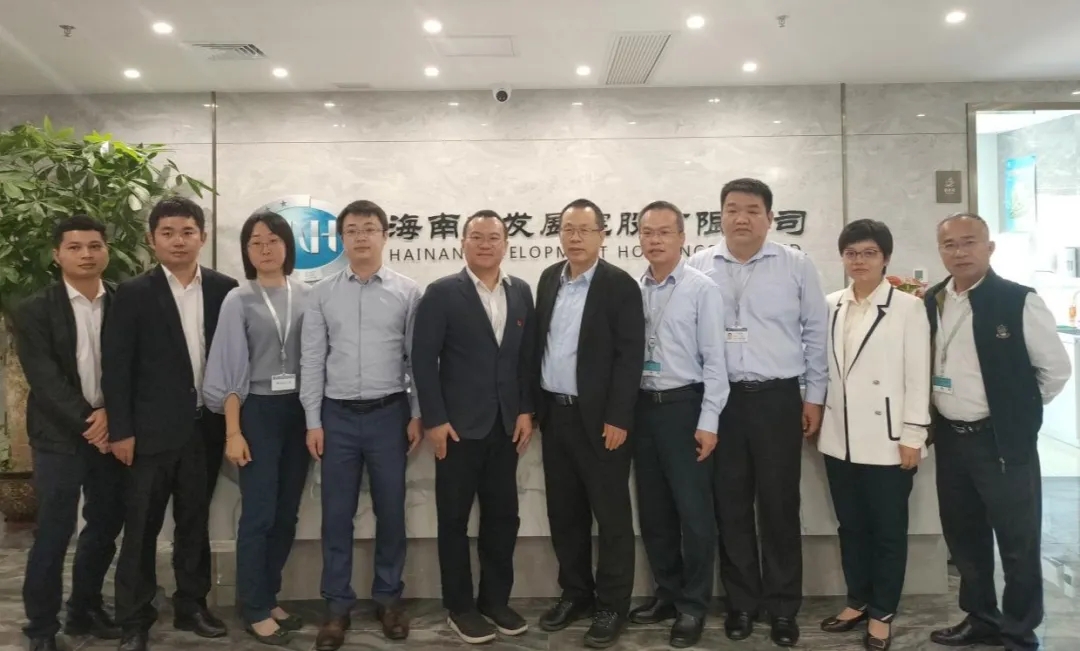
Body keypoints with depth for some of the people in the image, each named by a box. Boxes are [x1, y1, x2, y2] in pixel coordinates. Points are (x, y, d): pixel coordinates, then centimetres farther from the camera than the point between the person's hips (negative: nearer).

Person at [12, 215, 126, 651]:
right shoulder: (34, 311, -2)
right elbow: (44, 379, -9)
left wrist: (111, 414, -12)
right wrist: (86, 421, -15)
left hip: (111, 431, 3)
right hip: (59, 437, -3)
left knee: (105, 527, 10)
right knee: (54, 533, 0)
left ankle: (85, 609, 29)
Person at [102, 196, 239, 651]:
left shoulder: (225, 289, 3)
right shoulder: (133, 294, -2)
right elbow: (116, 366, -4)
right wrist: (121, 430, -9)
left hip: (206, 427, 2)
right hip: (153, 429, -2)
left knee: (195, 521, 14)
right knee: (142, 526, 5)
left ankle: (191, 606, 28)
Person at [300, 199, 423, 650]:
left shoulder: (408, 292, -1)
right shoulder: (323, 294, 3)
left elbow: (417, 359, 0)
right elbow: (311, 360, 3)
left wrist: (417, 415, -3)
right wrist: (313, 421, -1)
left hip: (389, 413, -1)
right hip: (338, 415, 1)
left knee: (391, 510, 9)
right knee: (337, 513, 7)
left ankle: (388, 597, 26)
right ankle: (338, 605, 21)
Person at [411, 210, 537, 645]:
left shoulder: (521, 292, 8)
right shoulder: (441, 293, -5)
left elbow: (528, 356, 9)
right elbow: (423, 358, -8)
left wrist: (526, 411, 3)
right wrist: (434, 419, -12)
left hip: (505, 424, 4)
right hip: (458, 424, -4)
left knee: (503, 515, 11)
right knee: (455, 518, 7)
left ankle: (496, 599, 26)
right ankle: (460, 606, 21)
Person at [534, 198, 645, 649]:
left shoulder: (620, 285, -8)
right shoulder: (549, 279, 10)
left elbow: (630, 356, -12)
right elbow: (539, 342, 12)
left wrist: (618, 418, -16)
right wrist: (534, 404, 9)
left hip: (599, 417, -6)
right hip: (554, 413, 6)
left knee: (611, 514, 4)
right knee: (564, 512, 14)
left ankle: (611, 606, 16)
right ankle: (575, 594, 28)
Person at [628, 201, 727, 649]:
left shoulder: (702, 289, -6)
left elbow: (714, 358, -8)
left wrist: (708, 420, -12)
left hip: (684, 405, -5)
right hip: (643, 406, 5)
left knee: (693, 511, 2)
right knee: (653, 510, 14)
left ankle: (693, 604, 18)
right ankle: (667, 593, 30)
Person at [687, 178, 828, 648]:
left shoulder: (796, 265, 1)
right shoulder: (698, 267, 3)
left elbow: (816, 332, 5)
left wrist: (815, 396, 3)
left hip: (778, 399, -1)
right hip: (720, 399, 1)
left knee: (779, 506, 6)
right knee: (730, 506, 10)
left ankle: (783, 607, 22)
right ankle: (741, 602, 25)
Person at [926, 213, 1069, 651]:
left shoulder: (1018, 301, -12)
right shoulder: (931, 302, 4)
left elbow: (1056, 369, -5)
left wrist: (1016, 411, 2)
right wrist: (936, 414, 7)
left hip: (1003, 440, -5)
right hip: (949, 438, 5)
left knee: (1017, 541, 7)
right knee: (963, 535, 17)